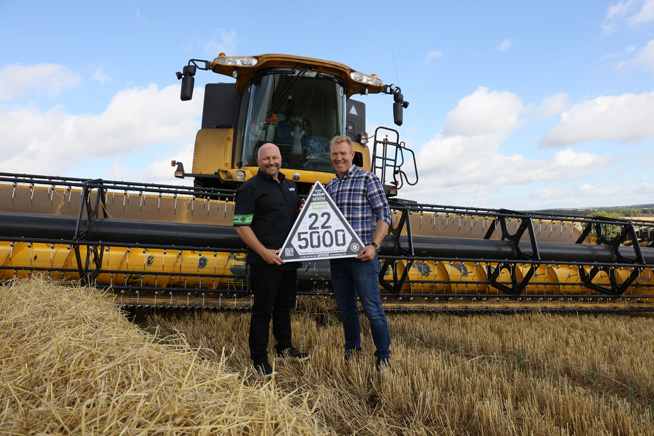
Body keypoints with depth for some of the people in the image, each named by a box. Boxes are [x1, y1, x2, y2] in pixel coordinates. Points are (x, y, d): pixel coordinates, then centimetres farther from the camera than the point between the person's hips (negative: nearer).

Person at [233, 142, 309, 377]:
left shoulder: (289, 185, 15)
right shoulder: (250, 188, -8)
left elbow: (297, 214, 29)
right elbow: (241, 225, -15)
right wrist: (264, 252, -21)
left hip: (289, 259, 8)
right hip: (265, 262, -7)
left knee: (284, 306, 20)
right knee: (263, 310, 1)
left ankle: (284, 348, 37)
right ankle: (259, 359, 15)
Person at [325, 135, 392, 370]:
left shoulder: (368, 179, -3)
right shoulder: (330, 186, 15)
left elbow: (384, 215, -7)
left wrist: (374, 245, -18)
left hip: (361, 256, -6)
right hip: (337, 257, 6)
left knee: (372, 309, -1)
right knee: (346, 308, 15)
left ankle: (383, 355, 15)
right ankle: (352, 350, 32)